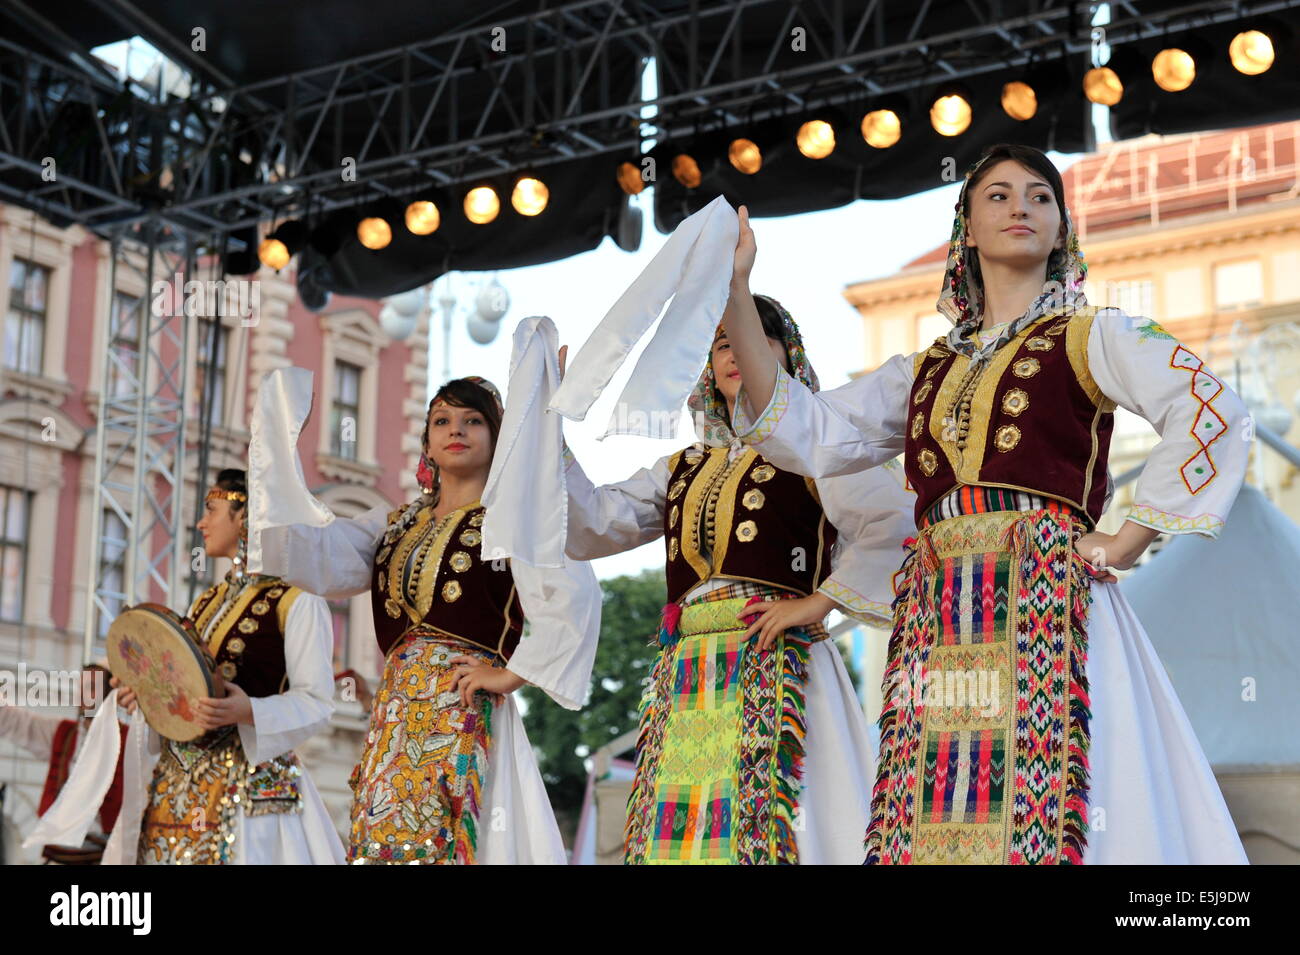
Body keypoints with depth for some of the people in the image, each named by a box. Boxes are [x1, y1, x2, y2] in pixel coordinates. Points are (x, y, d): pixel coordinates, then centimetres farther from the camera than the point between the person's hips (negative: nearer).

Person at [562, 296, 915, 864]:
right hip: (685, 682, 5)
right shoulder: (683, 470, 22)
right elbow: (589, 528, 12)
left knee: (765, 829, -11)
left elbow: (899, 522, -11)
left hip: (777, 667, -5)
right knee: (678, 829, 0)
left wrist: (818, 602, -13)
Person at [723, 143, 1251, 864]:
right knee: (933, 815, -1)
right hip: (936, 615, 4)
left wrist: (1126, 543, -10)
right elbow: (808, 434, 11)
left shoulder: (1089, 335, 9)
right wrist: (736, 295, 7)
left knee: (1041, 806, -12)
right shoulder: (927, 372, 22)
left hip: (1044, 590, -4)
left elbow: (1208, 412, -6)